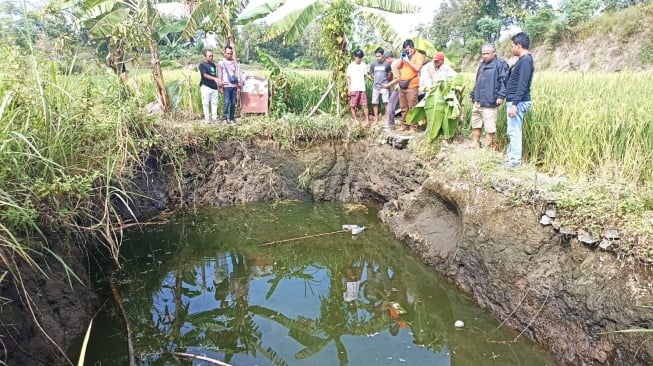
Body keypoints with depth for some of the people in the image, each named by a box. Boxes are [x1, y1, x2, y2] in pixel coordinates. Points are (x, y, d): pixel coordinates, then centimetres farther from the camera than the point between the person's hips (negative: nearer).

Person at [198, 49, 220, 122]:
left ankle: (214, 117, 12)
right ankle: (207, 118, 3)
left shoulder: (213, 64, 15)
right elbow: (205, 75, -16)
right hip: (206, 86, -6)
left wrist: (219, 81, 11)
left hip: (214, 86, 6)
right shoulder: (202, 64, -5)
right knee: (206, 103, -2)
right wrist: (214, 78, -29)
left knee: (214, 103, 6)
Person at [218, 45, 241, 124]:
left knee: (233, 103, 2)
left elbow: (238, 74, 11)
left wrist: (239, 86, 5)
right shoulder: (221, 63, 5)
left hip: (234, 86, 3)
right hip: (226, 86, -2)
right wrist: (220, 86, -4)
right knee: (227, 102, -11)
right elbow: (220, 75, 2)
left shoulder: (235, 63, 11)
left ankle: (232, 118, 10)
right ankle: (224, 119, -3)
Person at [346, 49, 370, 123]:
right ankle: (355, 120, 10)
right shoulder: (351, 66, -2)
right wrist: (349, 89, -6)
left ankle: (367, 120, 4)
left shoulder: (363, 65, 8)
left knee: (365, 105, -2)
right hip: (353, 89, -2)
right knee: (353, 106, 1)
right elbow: (348, 78, -1)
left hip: (362, 89, 2)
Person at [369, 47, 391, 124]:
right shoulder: (373, 64, 2)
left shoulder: (386, 64, -6)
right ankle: (376, 119, 15)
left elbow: (389, 74, 7)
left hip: (384, 86, -3)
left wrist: (385, 81, 8)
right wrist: (376, 79, 12)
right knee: (375, 103, 5)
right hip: (375, 86, 3)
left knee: (386, 102, -7)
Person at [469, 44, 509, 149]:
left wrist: (501, 95, -23)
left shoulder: (500, 63, -7)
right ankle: (475, 145, 26)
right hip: (478, 101, 9)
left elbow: (504, 80, -15)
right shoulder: (482, 64, 19)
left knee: (489, 127, -3)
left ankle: (488, 148, 6)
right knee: (475, 125, 15)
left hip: (489, 102, -9)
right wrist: (472, 95, 26)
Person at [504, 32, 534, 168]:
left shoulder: (525, 60, -16)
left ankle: (515, 160, 1)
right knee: (513, 131, 15)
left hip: (518, 102, -10)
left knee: (514, 131, -5)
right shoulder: (522, 60, 15)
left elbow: (522, 85, -22)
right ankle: (511, 155, 23)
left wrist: (514, 104, -25)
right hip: (515, 101, 10)